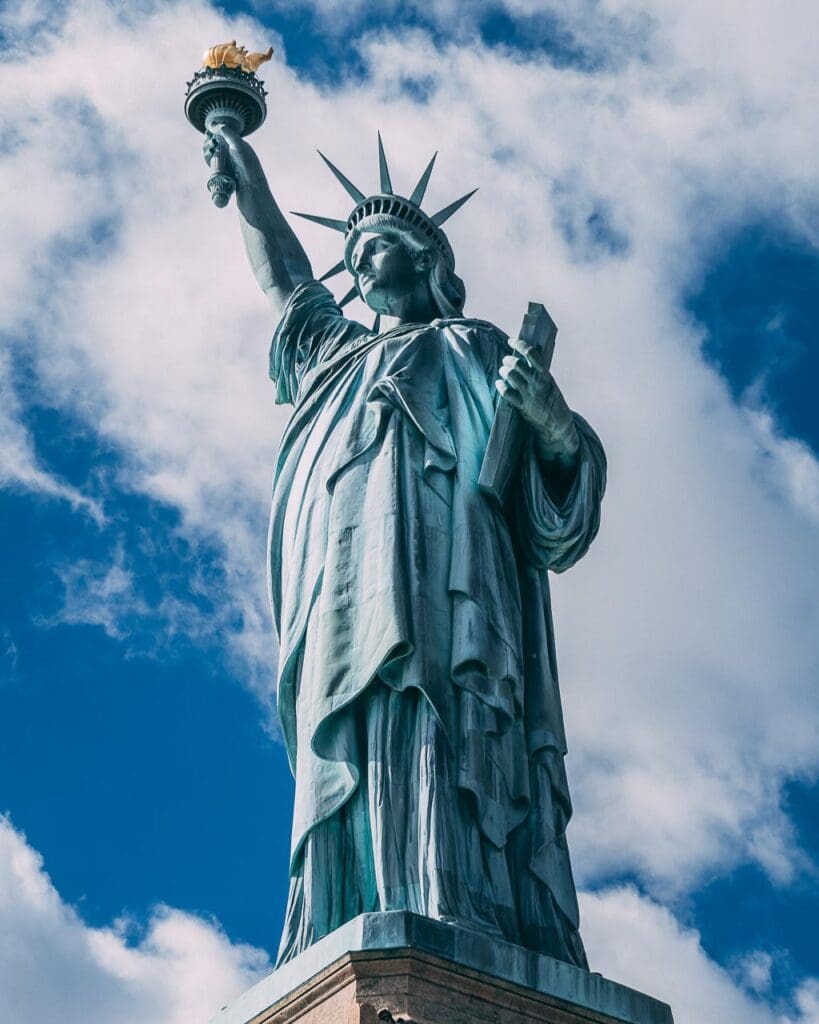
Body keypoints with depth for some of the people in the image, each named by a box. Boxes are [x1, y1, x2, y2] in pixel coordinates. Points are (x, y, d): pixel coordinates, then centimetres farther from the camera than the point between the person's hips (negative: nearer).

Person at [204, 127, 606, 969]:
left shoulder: (475, 346, 22)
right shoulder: (341, 354, 37)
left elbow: (560, 487, 11)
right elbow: (282, 278, 54)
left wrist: (553, 420, -11)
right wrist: (246, 180, 64)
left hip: (437, 578, -4)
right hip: (343, 599, 4)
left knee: (428, 760, -24)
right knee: (348, 769, -14)